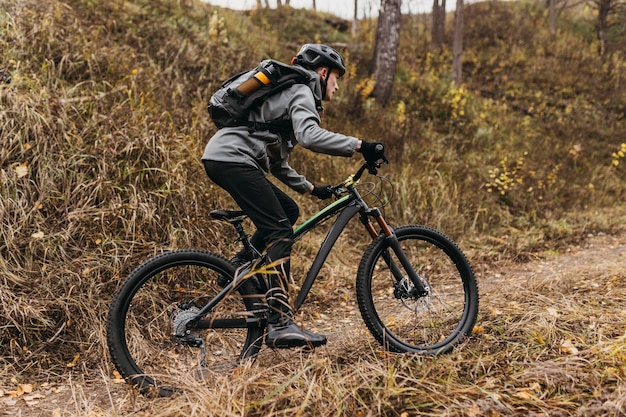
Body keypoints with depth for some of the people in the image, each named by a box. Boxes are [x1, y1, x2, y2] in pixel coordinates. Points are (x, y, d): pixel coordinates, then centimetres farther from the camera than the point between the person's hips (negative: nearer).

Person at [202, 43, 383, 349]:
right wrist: (358, 145, -22)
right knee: (280, 230, -14)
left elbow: (276, 161, 27)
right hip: (232, 159, -10)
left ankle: (238, 268, 14)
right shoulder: (302, 91, -2)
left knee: (288, 211, 15)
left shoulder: (289, 92, 29)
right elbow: (309, 136, -26)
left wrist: (310, 188, 27)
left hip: (221, 158, 10)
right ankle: (280, 324, -18)